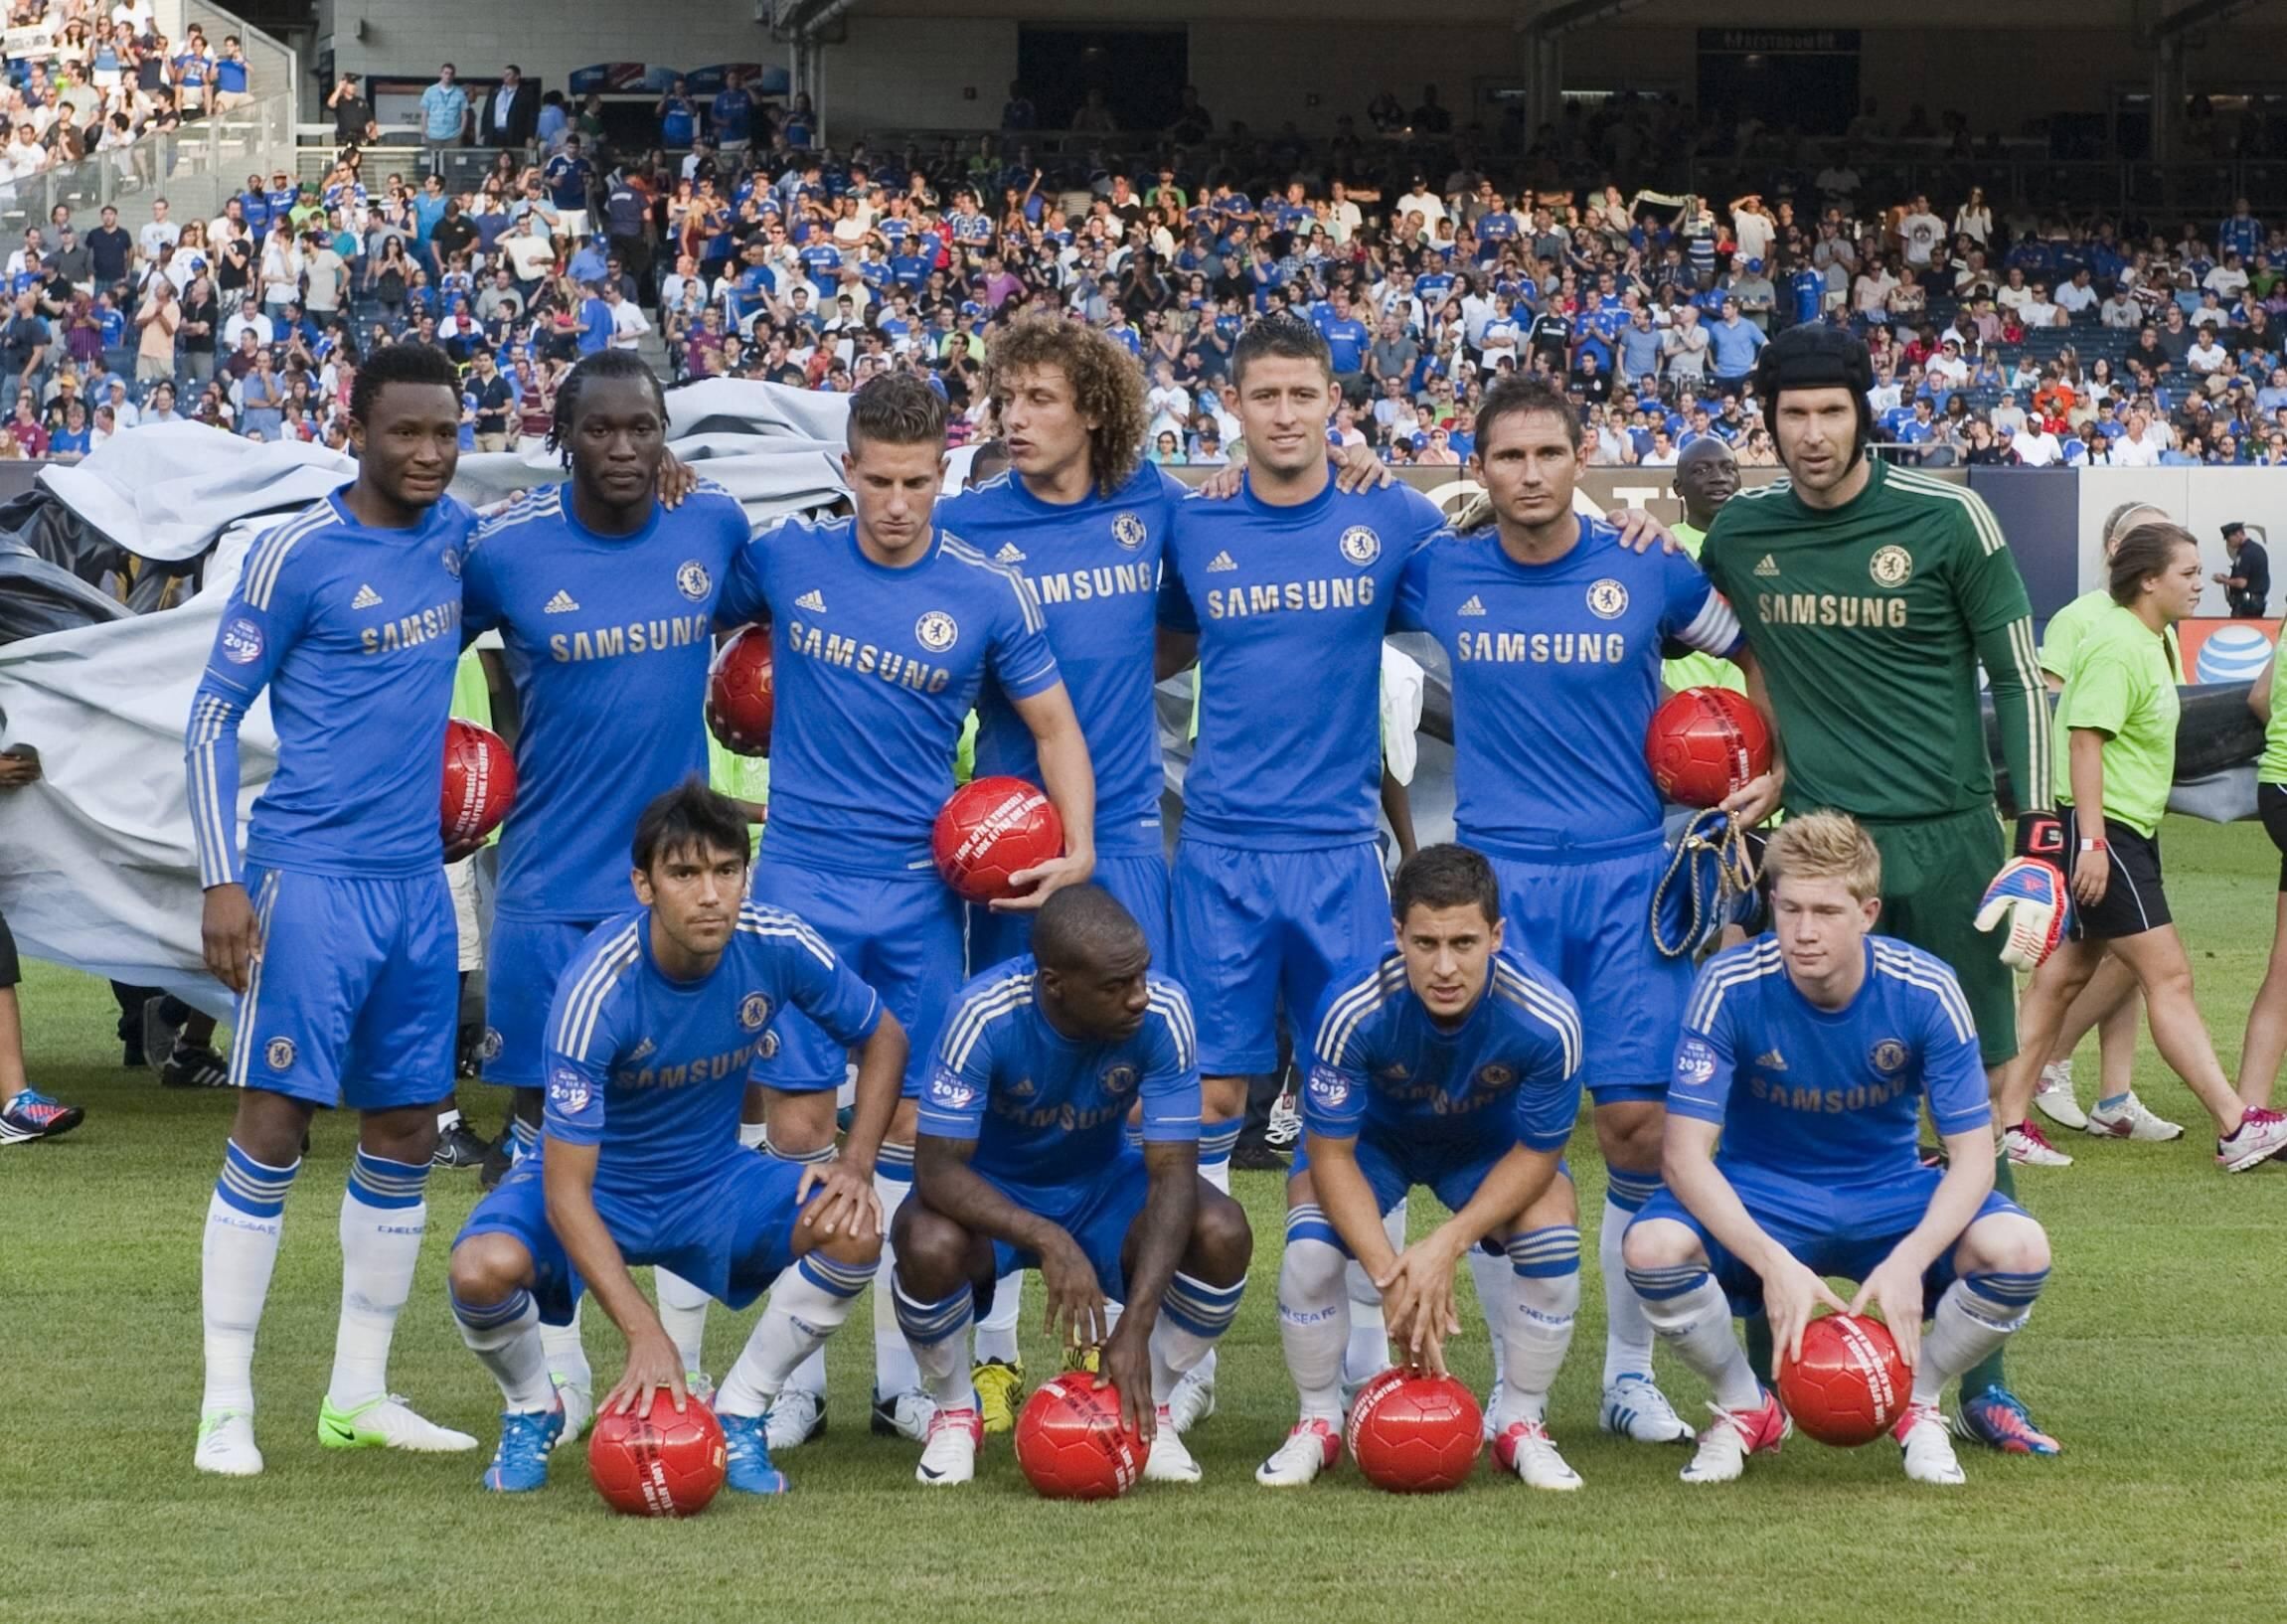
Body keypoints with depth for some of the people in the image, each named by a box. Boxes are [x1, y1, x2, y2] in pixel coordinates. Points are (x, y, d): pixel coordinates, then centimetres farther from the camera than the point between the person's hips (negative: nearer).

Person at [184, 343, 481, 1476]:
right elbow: (214, 714, -6)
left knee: (406, 1131, 8)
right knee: (273, 1124, -8)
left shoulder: (453, 535, 8)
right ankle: (225, 1405, -4)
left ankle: (358, 1395, 18)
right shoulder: (297, 554, -9)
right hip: (311, 876, -6)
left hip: (416, 881, 6)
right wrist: (221, 880, -13)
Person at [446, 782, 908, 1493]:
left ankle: (738, 1415, -2)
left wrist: (855, 1165, -14)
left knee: (854, 1231, -23)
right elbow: (567, 1192, -31)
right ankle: (533, 1411, 2)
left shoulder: (776, 947, -19)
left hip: (712, 1180, 4)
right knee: (485, 1270, -33)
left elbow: (884, 1038, 2)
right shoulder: (596, 991, -31)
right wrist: (645, 1334, -40)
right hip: (595, 1183, -3)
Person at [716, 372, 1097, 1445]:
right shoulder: (784, 560, 0)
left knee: (912, 1125, 3)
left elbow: (1053, 726, 6)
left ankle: (902, 1377, 11)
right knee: (796, 1124, -3)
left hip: (920, 891, 0)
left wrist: (1077, 847, -8)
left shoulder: (988, 595, -2)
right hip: (801, 881, 0)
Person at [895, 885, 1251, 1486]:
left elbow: (1172, 1173, -26)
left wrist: (1136, 1326, -36)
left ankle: (1148, 1410, -1)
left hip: (1100, 1183, 2)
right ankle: (955, 1413, -5)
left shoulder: (1163, 1014, -25)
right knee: (929, 1245, -36)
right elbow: (937, 1167, -31)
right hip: (992, 1192, -2)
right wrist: (1048, 1241, -47)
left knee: (1222, 1234, -27)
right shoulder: (985, 1015, -30)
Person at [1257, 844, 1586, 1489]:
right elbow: (1330, 1154, -26)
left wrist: (1449, 1244, -33)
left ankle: (1521, 1425, -1)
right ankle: (1318, 1423, 0)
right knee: (1310, 1248, -26)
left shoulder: (1547, 1018, -35)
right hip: (1374, 1134, 0)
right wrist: (1390, 1273, -37)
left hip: (1492, 1141, 1)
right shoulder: (1353, 1007, -37)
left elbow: (1537, 1153, -19)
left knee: (1553, 1241, -26)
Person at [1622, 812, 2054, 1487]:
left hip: (1890, 1194, 1)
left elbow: (1972, 1155, -16)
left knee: (2018, 1249, -29)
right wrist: (1773, 1262, -38)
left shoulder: (1925, 991, -18)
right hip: (1758, 1197, -1)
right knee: (1653, 1246, -33)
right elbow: (1685, 1152, -24)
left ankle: (1917, 1406, 2)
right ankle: (1745, 1409, -2)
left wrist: (1909, 1260, -35)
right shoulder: (1730, 987, -21)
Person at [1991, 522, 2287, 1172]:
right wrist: (2092, 841, -25)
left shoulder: (2148, 642, 15)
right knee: (2169, 977, -11)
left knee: (2064, 975, 11)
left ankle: (2008, 1120, 14)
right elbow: (2085, 738, -22)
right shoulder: (2117, 644, -17)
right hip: (2101, 832, -11)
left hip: (2123, 833, 11)